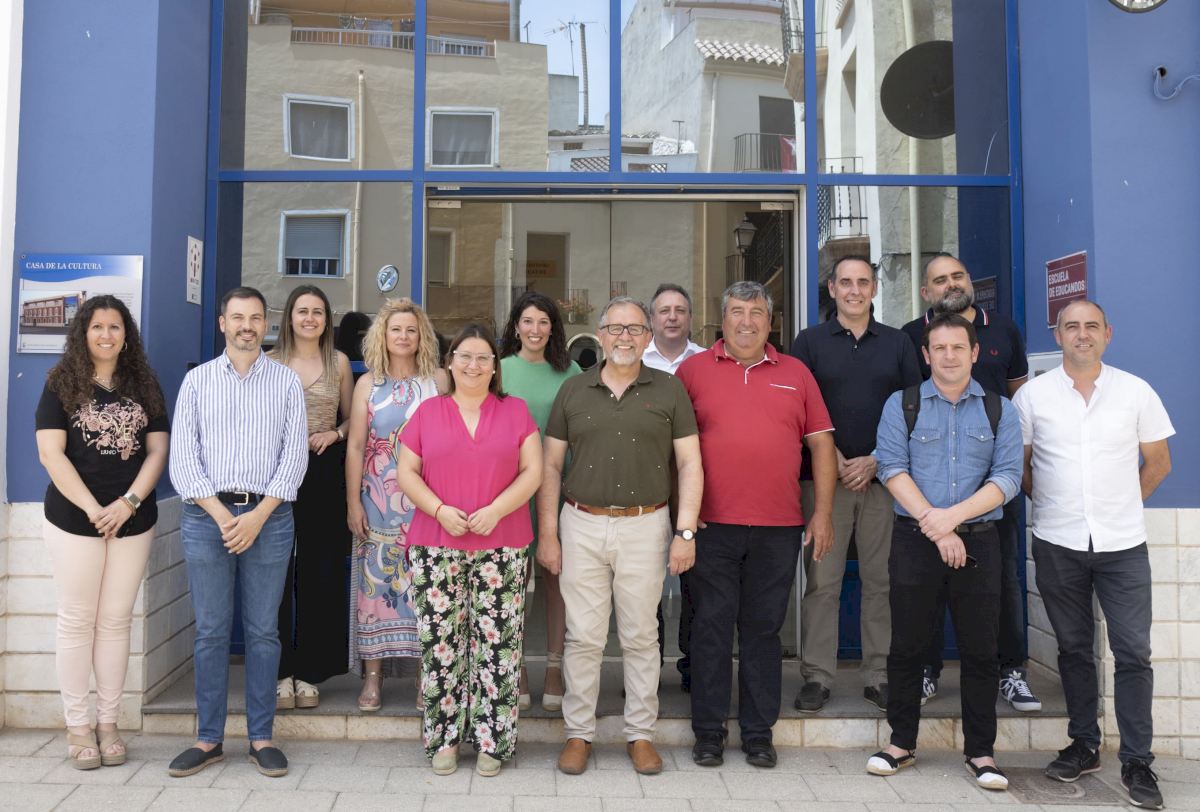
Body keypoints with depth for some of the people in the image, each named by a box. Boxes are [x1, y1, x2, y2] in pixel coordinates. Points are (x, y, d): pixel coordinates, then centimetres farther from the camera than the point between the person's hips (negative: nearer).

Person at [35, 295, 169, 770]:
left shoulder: (144, 386, 8)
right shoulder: (61, 384, 1)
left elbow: (157, 451, 4)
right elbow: (50, 453, -6)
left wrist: (127, 503, -11)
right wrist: (93, 509, -14)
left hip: (133, 522, 2)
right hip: (74, 521, -2)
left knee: (116, 622, 7)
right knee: (77, 621, 5)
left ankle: (108, 723, 17)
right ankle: (77, 726, 15)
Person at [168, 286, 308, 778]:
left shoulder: (286, 382, 7)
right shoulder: (197, 380, 9)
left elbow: (294, 455, 0)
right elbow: (182, 456, 2)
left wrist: (257, 515, -10)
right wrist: (221, 514, -9)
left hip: (269, 515, 0)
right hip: (207, 515, 1)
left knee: (263, 630, 4)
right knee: (211, 631, 5)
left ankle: (261, 737, 13)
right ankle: (209, 738, 16)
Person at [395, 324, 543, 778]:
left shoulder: (515, 411, 8)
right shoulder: (428, 412, 9)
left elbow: (532, 471, 2)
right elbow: (406, 473, 5)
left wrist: (496, 510, -12)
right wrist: (440, 510, -10)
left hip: (502, 548, 0)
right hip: (436, 548, 1)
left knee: (497, 642, 0)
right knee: (439, 642, 3)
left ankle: (492, 740, 13)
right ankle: (443, 738, 17)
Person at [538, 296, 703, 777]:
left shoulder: (669, 390, 4)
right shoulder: (573, 391, 7)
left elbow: (690, 464, 2)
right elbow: (550, 467, 8)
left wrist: (686, 531, -6)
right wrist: (547, 534, 2)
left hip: (645, 526, -1)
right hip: (582, 525, 1)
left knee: (641, 636, 8)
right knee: (583, 637, 5)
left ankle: (641, 734, 22)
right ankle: (578, 733, 19)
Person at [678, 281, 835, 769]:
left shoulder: (795, 373, 10)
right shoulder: (694, 370, 5)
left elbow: (821, 442, 10)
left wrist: (823, 512, 4)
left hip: (778, 527, 2)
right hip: (711, 525, -1)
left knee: (764, 629, 9)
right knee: (712, 627, 5)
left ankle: (759, 732, 22)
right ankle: (709, 732, 18)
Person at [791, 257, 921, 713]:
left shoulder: (897, 343, 12)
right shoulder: (810, 342, 8)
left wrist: (876, 461, -4)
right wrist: (834, 460, -8)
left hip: (883, 476, 2)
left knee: (882, 580, 4)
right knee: (821, 581, -1)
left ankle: (879, 676, 15)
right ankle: (817, 677, 8)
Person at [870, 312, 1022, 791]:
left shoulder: (999, 410, 8)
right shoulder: (902, 405, 4)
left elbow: (1008, 477, -1)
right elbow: (892, 468, -6)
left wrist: (952, 516, -14)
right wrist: (934, 526, -13)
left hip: (977, 541, 1)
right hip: (913, 540, -1)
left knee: (980, 651, 5)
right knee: (907, 645, 6)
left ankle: (980, 751, 19)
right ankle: (902, 742, 20)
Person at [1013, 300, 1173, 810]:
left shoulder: (1136, 392, 2)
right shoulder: (1033, 395, 1)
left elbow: (1158, 462, 9)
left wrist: (1121, 504, 7)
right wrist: (1053, 501, 5)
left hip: (1123, 544, 0)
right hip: (1057, 544, 0)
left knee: (1133, 653, -1)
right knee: (1074, 649, 12)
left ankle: (1137, 761, 11)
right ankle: (1084, 746, 25)